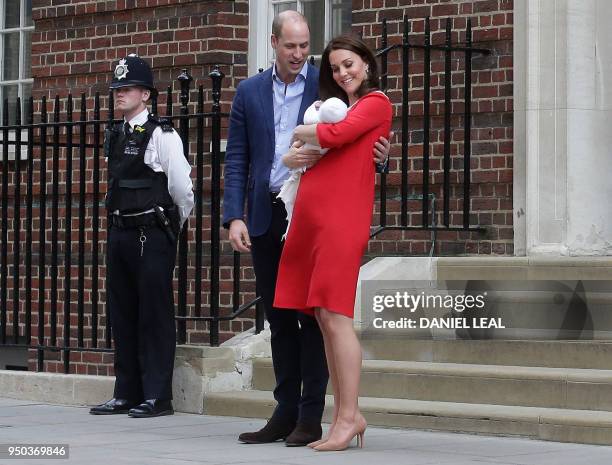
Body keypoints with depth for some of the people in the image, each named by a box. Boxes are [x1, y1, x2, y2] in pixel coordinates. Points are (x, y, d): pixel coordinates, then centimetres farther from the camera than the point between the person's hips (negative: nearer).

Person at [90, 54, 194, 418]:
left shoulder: (162, 135, -10)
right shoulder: (116, 136, 13)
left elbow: (182, 190, -9)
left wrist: (173, 226, 4)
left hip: (152, 234, -8)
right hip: (120, 233, 8)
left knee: (154, 314, -5)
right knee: (122, 314, 11)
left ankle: (158, 396, -1)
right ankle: (127, 394, 18)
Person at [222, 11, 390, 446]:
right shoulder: (249, 92, 9)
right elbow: (236, 160, 7)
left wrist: (377, 155, -18)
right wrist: (234, 217, -3)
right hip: (266, 218, 4)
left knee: (311, 313, -2)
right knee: (279, 316, 8)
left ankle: (311, 416, 0)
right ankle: (286, 412, 14)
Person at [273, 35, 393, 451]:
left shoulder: (376, 103, 1)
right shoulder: (340, 106, 26)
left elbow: (336, 136, -12)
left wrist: (297, 133, 3)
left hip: (342, 215, -8)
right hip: (312, 214, 8)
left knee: (334, 315, -12)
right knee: (323, 318, 5)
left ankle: (349, 417, -11)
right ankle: (344, 417, 8)